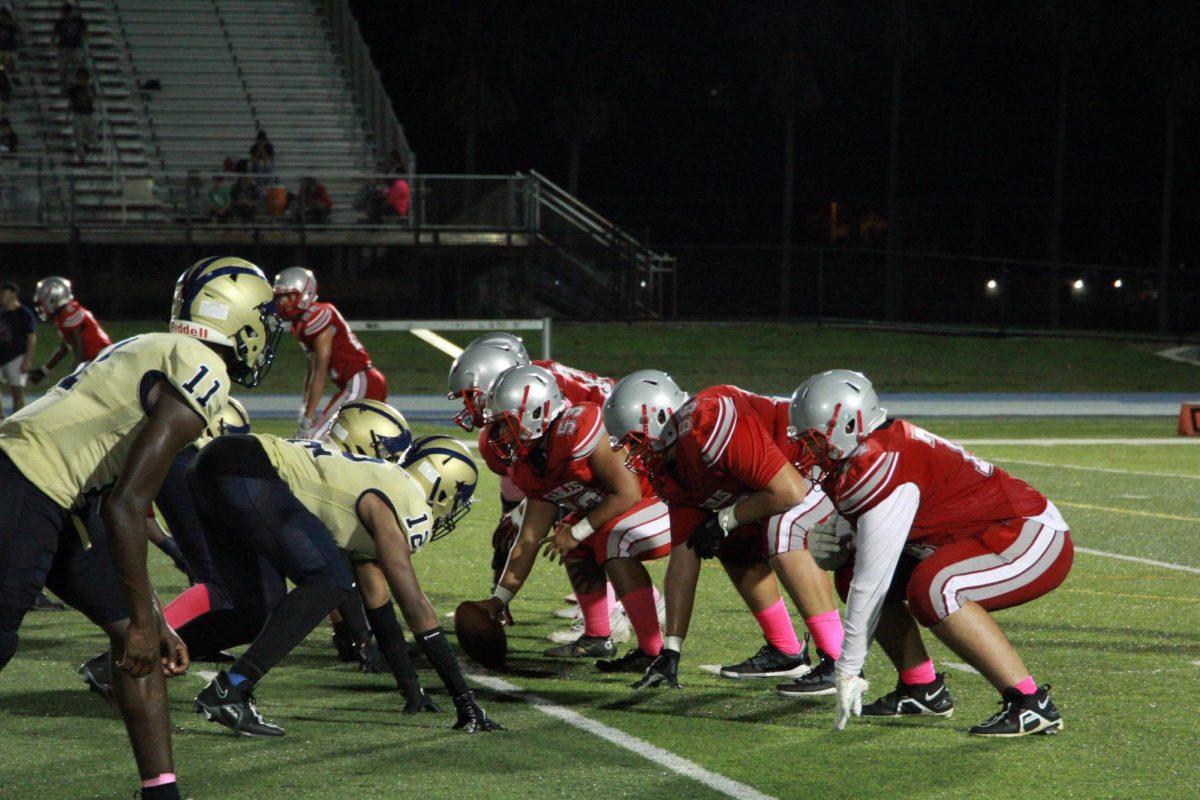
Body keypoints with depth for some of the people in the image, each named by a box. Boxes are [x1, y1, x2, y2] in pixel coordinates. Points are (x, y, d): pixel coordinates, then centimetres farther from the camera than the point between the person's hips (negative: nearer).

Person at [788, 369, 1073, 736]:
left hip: (1036, 541, -10)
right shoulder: (877, 450, 5)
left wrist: (848, 670, -17)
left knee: (931, 588, -35)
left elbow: (872, 581, -22)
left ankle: (1032, 704, -26)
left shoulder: (880, 465, -24)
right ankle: (922, 689, 15)